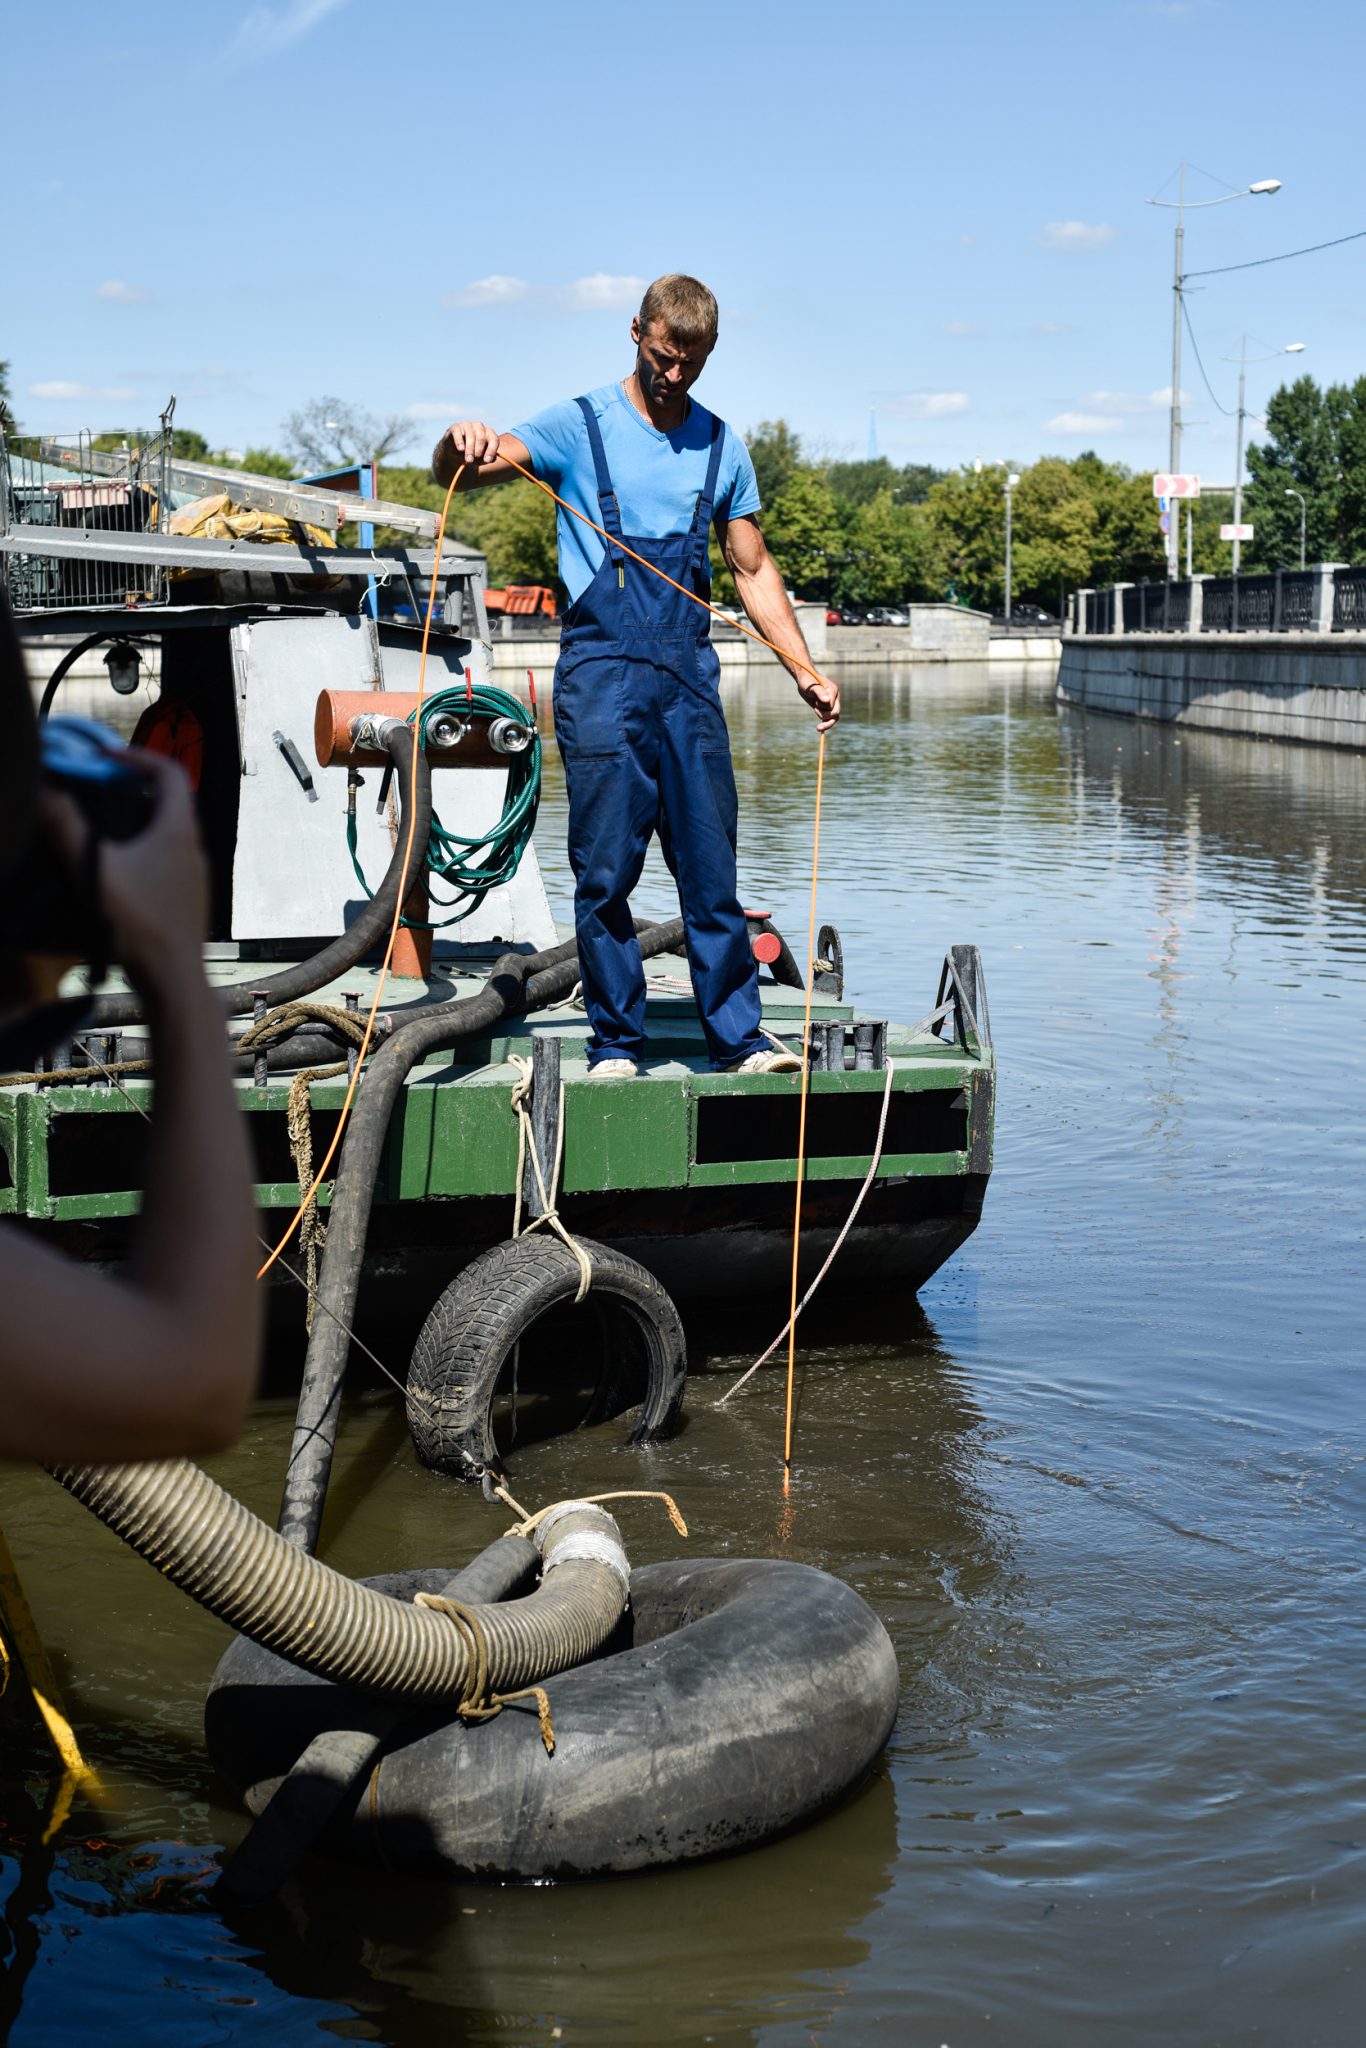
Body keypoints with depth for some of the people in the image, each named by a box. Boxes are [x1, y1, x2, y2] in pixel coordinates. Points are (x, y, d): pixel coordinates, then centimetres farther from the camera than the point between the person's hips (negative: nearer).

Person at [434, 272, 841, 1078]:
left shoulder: (722, 446, 13)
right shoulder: (580, 426, 3)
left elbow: (753, 568, 18)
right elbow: (462, 471, -8)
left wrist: (806, 670, 10)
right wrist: (461, 443, -32)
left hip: (690, 675, 3)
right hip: (602, 671, -3)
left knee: (713, 866, 3)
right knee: (606, 871, -1)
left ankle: (739, 1036, 9)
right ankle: (616, 1043, 8)